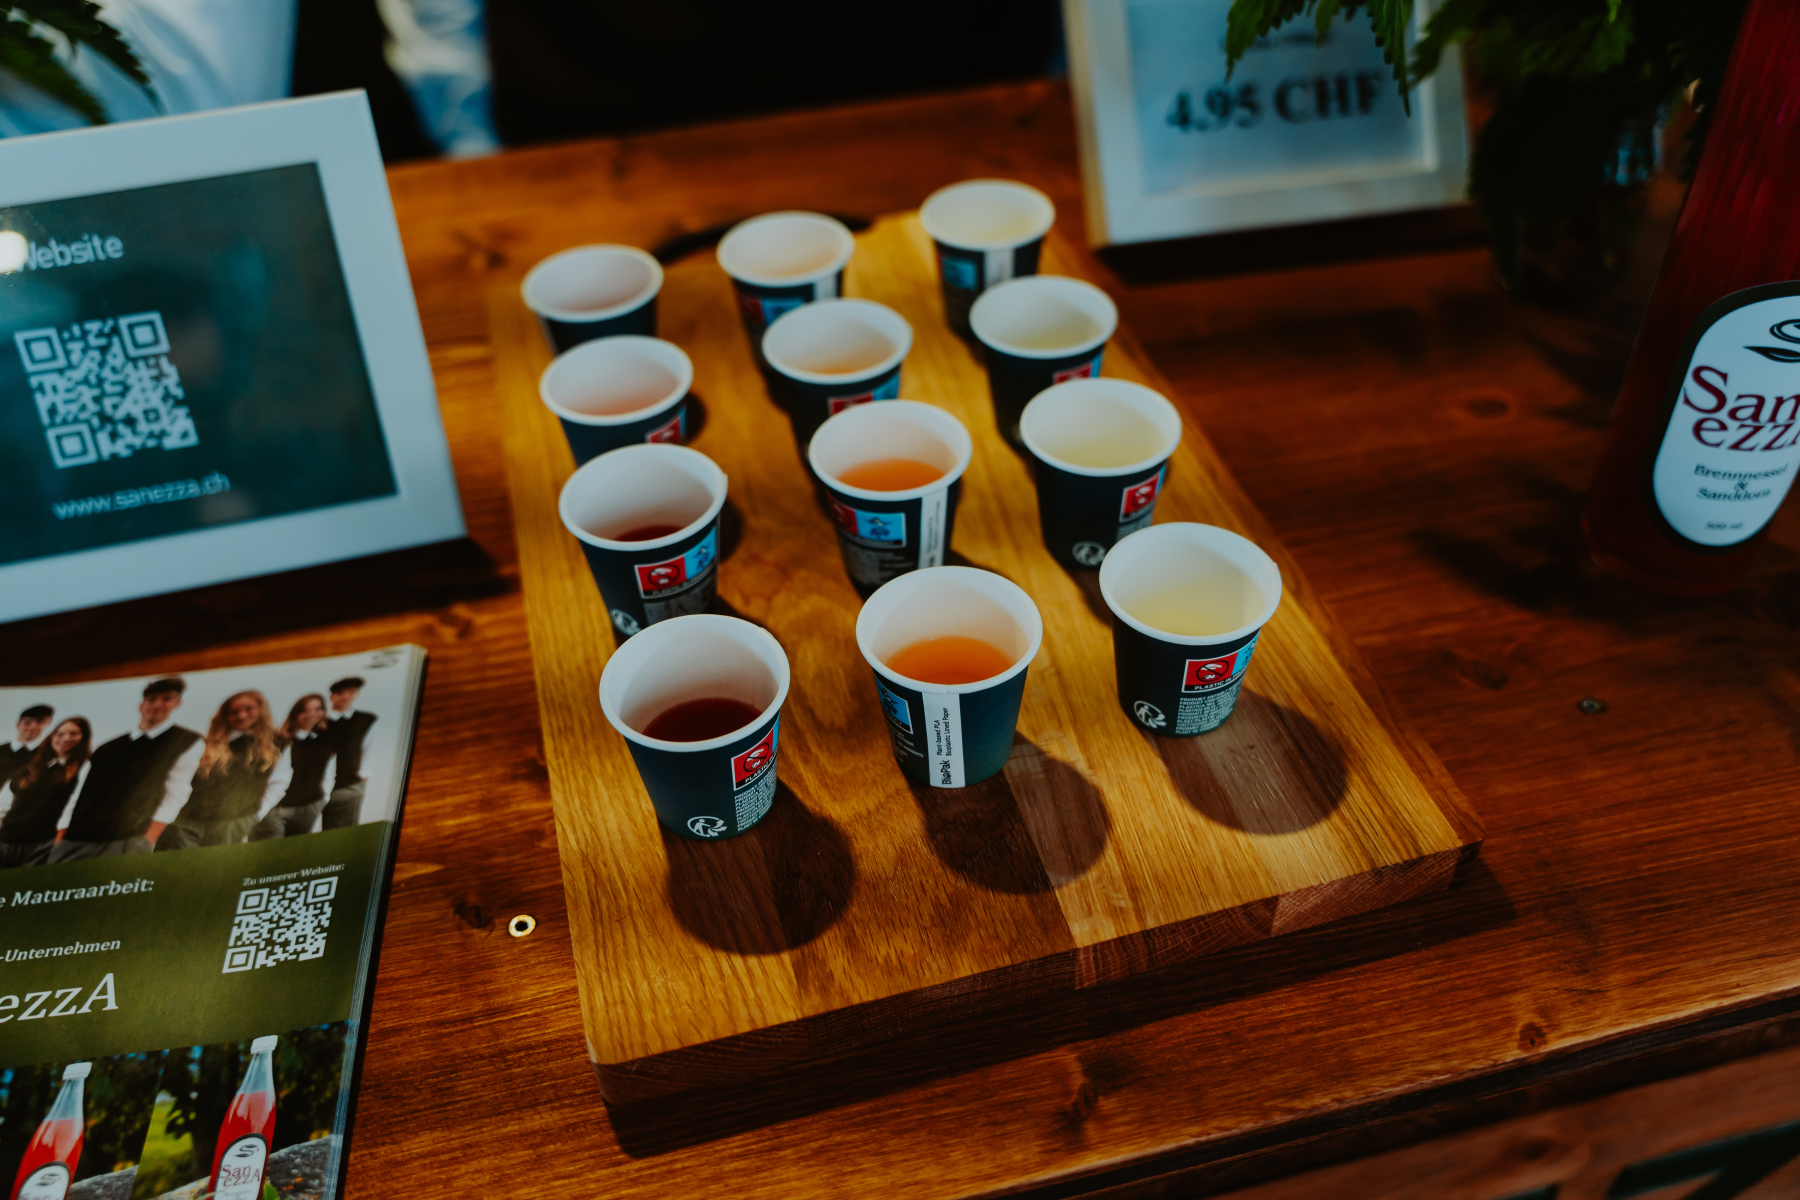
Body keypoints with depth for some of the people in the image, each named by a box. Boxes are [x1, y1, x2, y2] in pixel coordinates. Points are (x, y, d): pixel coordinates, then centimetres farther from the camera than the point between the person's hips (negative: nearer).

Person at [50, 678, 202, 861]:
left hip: (126, 844, -4)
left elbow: (173, 797, -2)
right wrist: (59, 842, 6)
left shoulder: (188, 743, 6)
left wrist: (146, 843, -11)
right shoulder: (108, 747, 19)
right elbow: (80, 795, 15)